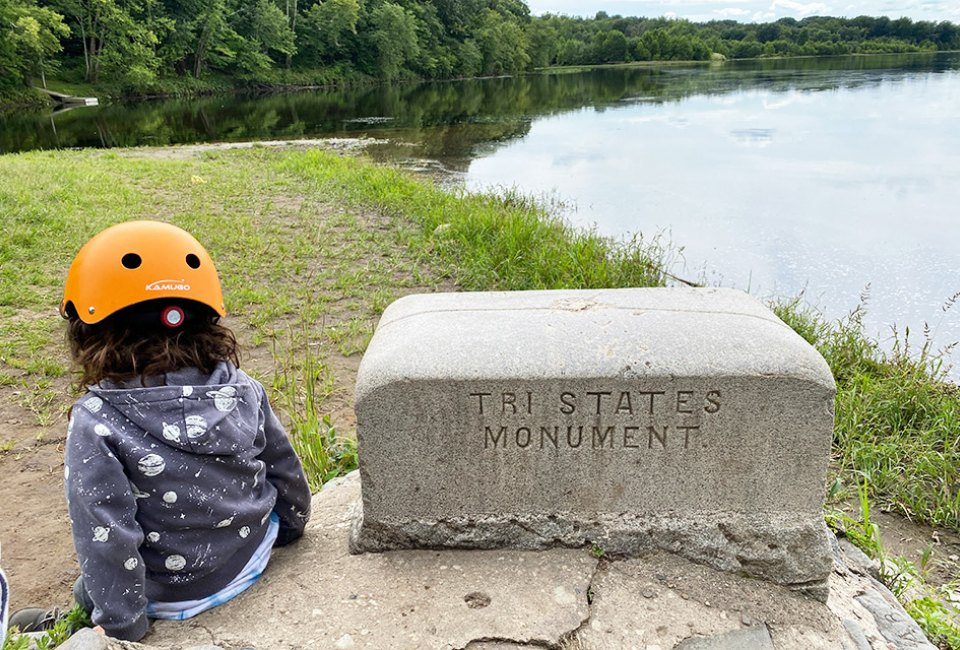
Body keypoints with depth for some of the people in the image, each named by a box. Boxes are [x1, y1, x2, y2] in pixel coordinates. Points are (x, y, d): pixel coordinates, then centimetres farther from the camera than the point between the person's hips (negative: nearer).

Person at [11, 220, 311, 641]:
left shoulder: (96, 422, -24)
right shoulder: (242, 390, -11)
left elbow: (106, 535, -24)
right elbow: (286, 471, 0)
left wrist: (120, 623, -10)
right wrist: (289, 527, 20)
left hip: (171, 597, -4)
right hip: (252, 561, 5)